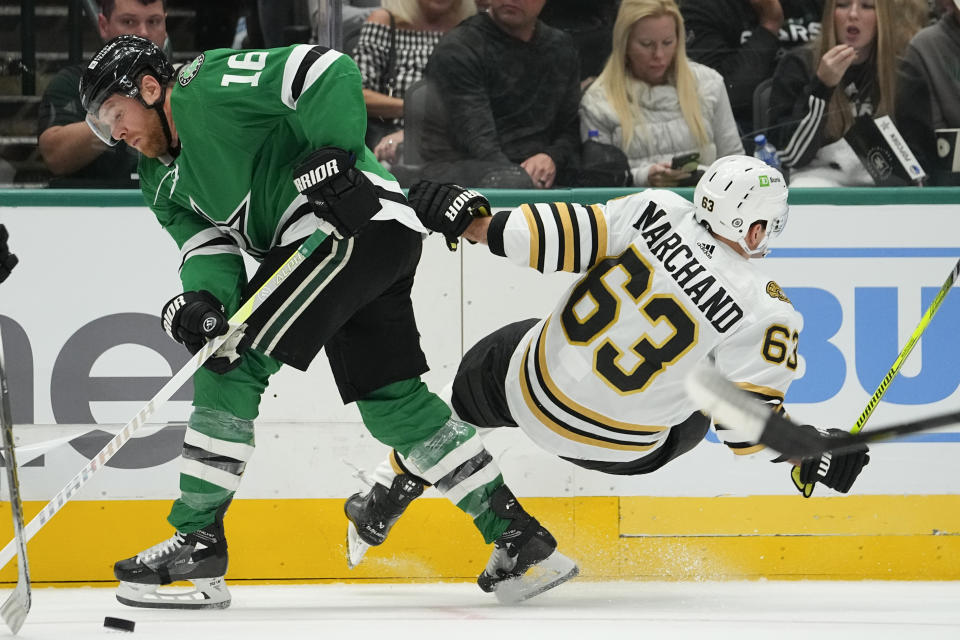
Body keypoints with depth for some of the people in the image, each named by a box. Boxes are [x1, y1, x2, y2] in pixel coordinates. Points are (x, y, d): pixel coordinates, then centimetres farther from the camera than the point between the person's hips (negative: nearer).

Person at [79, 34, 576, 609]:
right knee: (393, 402, 14)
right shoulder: (167, 180, 22)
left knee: (235, 362, -10)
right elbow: (209, 245, 9)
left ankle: (198, 540, -9)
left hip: (353, 218, -11)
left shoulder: (207, 87, -6)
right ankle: (520, 537, 18)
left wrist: (333, 156, -22)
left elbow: (327, 70, -14)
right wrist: (202, 300, -13)